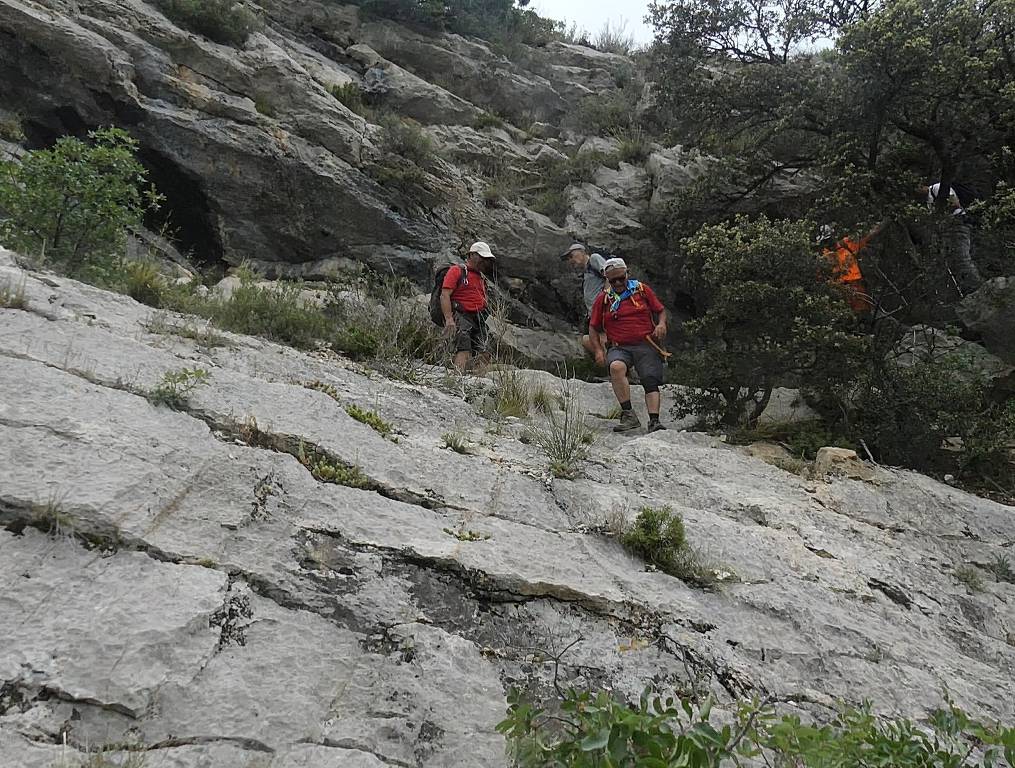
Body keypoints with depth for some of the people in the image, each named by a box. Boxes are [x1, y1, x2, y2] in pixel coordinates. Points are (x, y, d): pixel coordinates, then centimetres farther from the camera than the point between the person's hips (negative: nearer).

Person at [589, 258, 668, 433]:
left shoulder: (642, 290, 10)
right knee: (616, 367, -31)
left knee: (651, 380, -16)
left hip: (646, 344, 1)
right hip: (620, 348, 0)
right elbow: (593, 328, 17)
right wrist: (599, 350, 3)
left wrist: (661, 324, -5)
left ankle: (654, 421, -18)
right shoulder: (603, 299, 11)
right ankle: (628, 415, -30)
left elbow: (661, 310, 17)